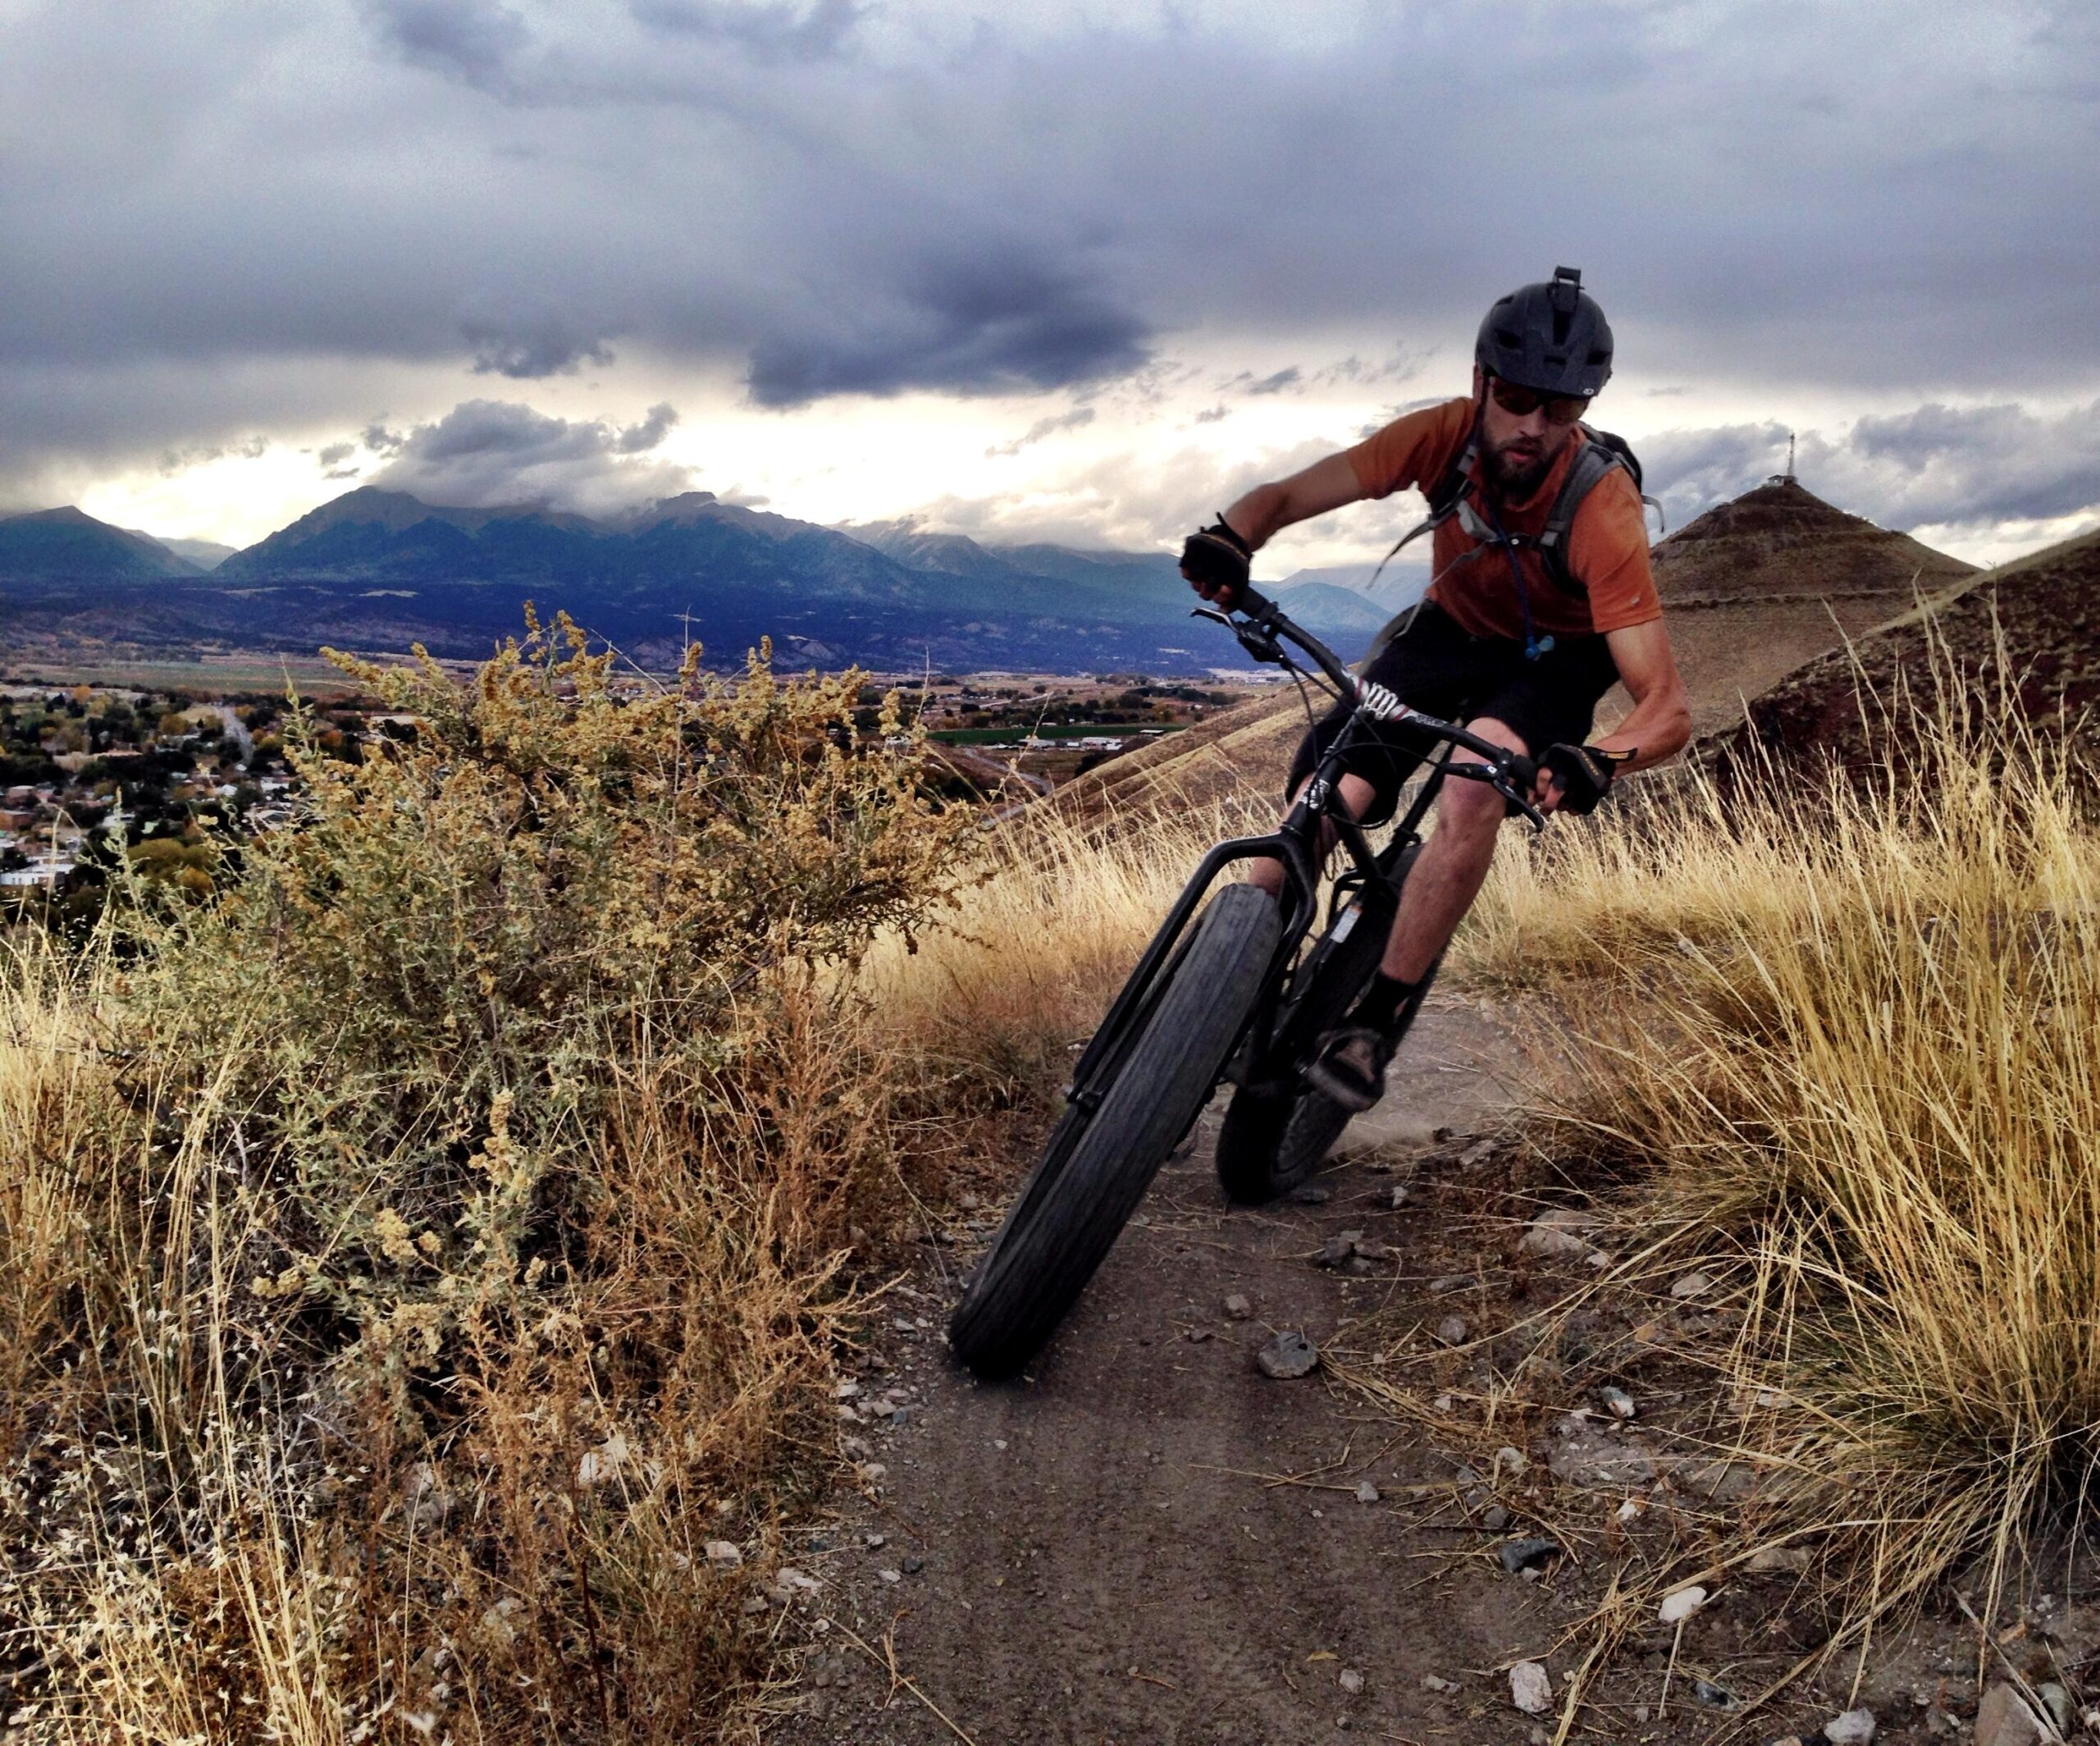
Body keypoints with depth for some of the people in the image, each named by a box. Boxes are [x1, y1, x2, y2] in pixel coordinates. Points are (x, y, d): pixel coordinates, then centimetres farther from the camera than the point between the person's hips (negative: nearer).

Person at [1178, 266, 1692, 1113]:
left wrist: (1599, 761, -57)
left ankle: (1374, 1023, -25)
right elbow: (1285, 495, -21)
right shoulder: (1444, 434, -25)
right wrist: (1227, 539, -45)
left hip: (1551, 661, -3)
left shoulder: (1602, 509, -34)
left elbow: (1667, 705, -36)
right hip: (1449, 630, 3)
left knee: (1472, 791, -35)